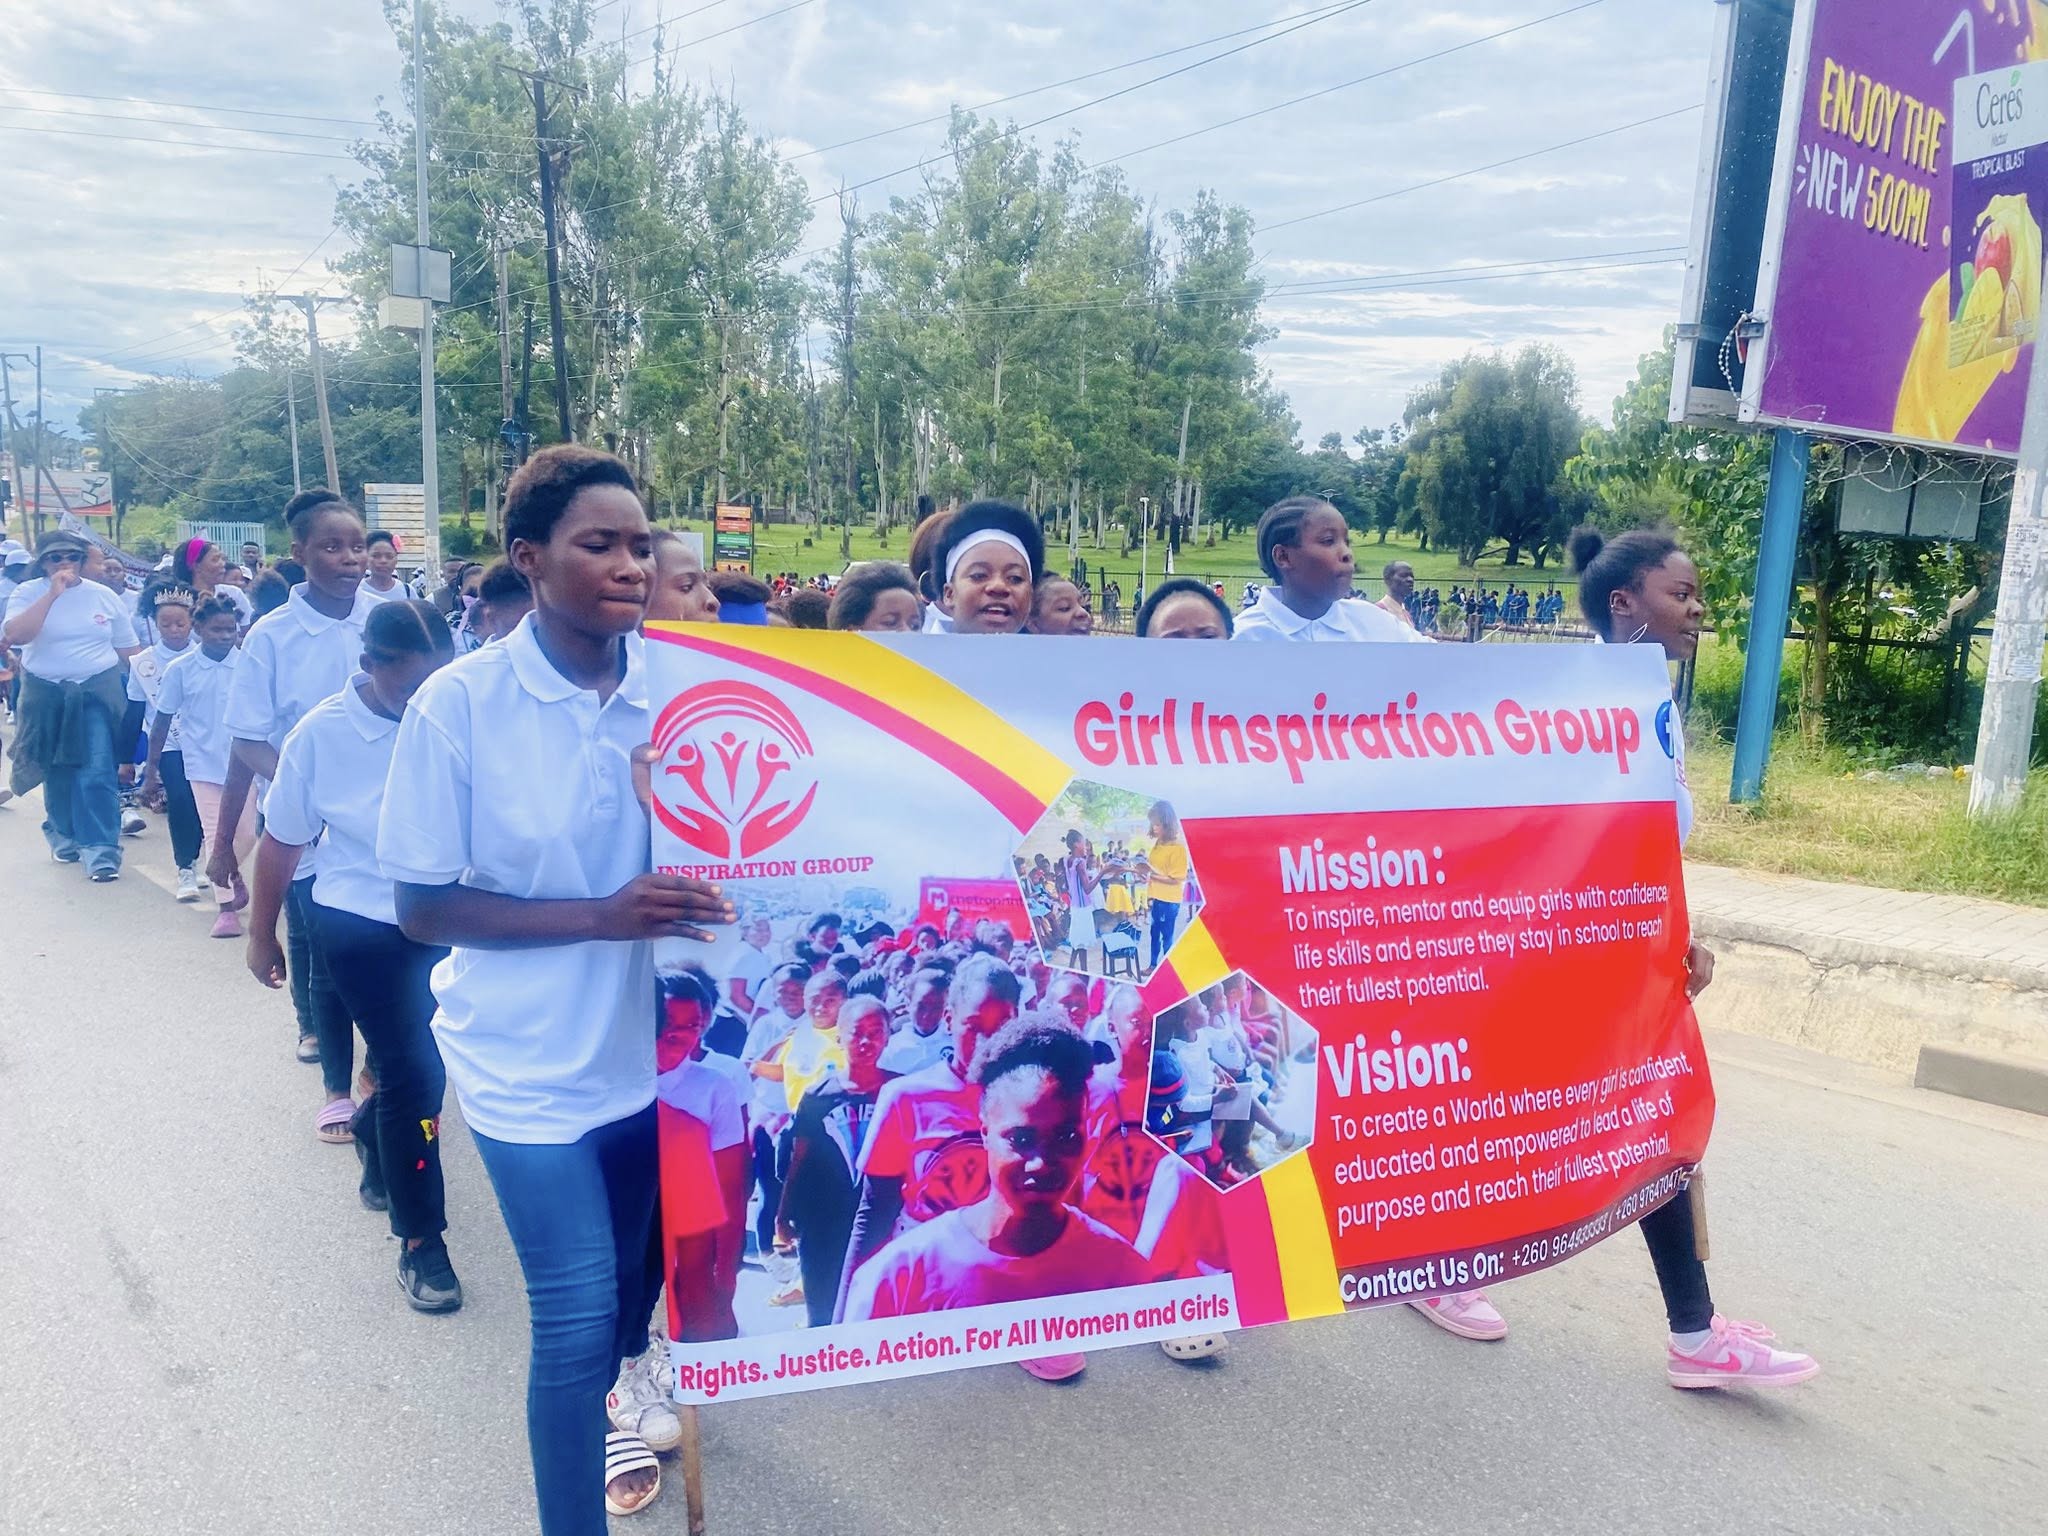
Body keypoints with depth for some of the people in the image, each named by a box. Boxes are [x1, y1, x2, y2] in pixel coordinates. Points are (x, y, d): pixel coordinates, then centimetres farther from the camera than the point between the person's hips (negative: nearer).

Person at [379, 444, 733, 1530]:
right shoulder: (458, 706, -15)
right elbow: (422, 907, -12)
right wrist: (600, 916, -24)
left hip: (653, 1042, 4)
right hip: (532, 1061, -3)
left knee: (637, 1274, 22)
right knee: (576, 1313, -2)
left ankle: (605, 1399, 55)